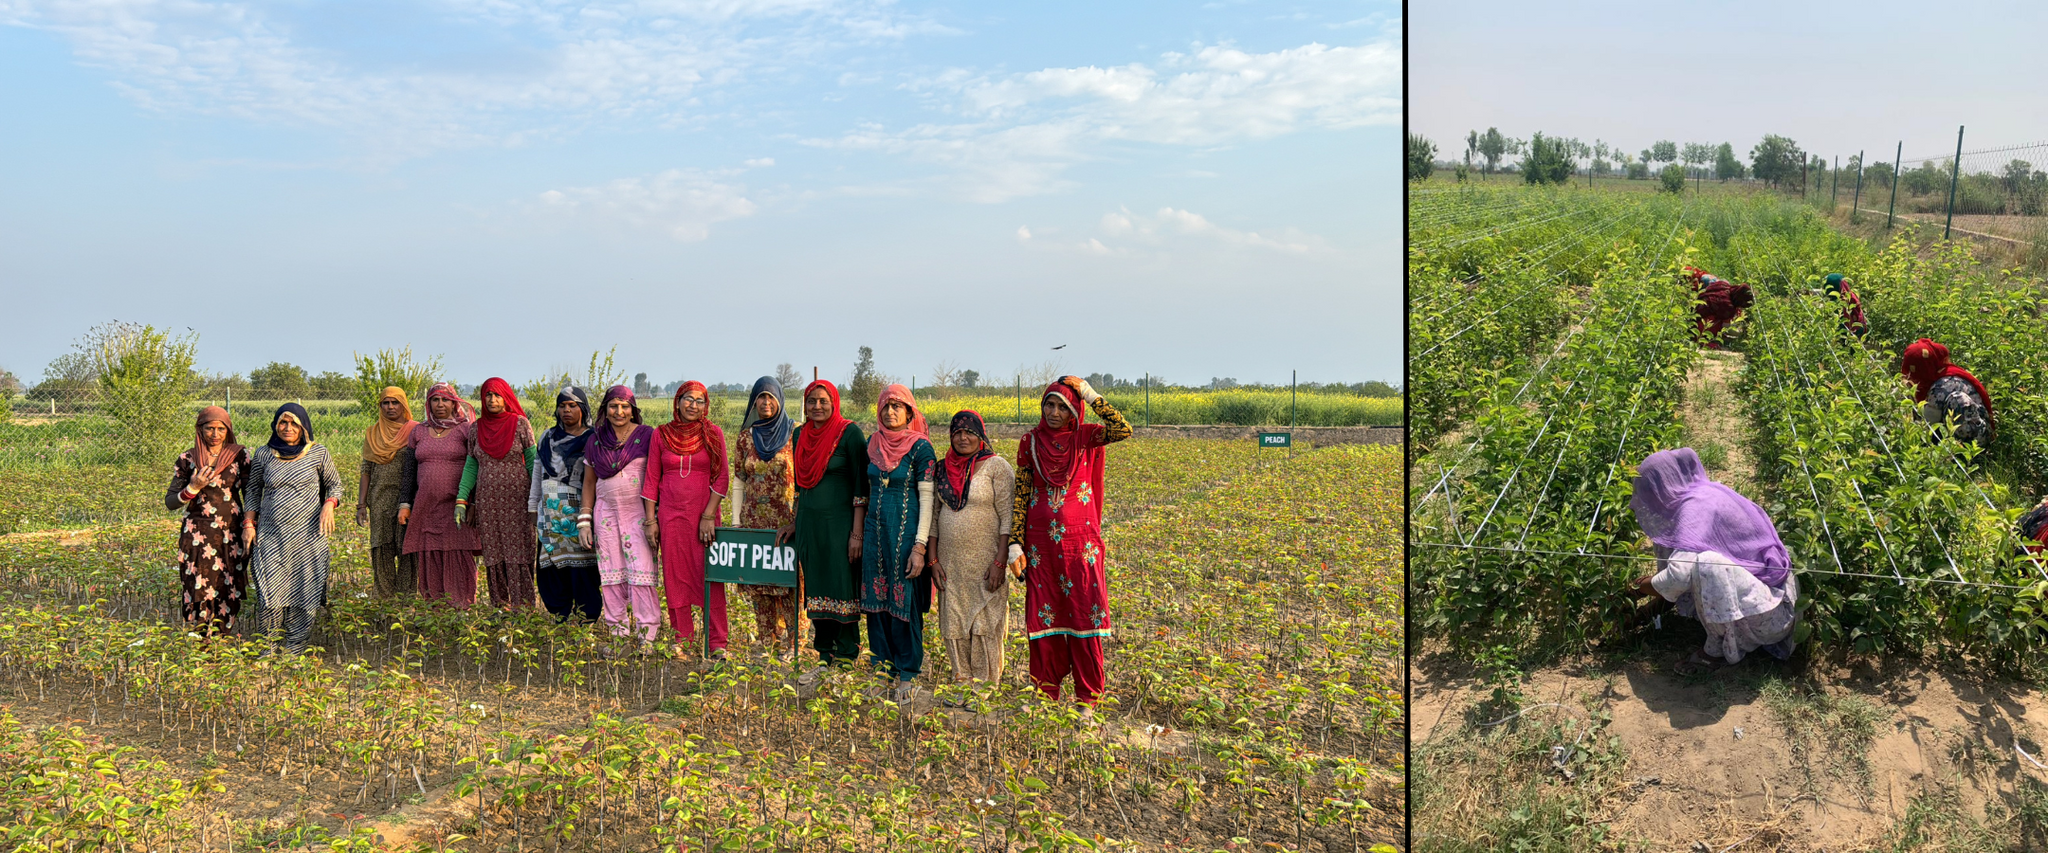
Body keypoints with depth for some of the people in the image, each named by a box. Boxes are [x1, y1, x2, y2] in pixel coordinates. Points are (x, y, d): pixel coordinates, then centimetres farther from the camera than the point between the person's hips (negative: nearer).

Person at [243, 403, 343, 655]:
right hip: (270, 535, 1)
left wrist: (329, 505, -8)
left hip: (308, 535, -1)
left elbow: (334, 484, 11)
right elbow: (254, 492, 16)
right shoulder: (263, 454, 7)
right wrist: (248, 524, 8)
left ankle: (296, 648, 12)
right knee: (271, 593, -3)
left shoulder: (318, 452, 3)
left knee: (303, 591, 1)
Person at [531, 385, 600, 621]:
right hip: (550, 513, 5)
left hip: (578, 512, -5)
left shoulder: (592, 440, 0)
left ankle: (588, 622, 2)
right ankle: (561, 622, 13)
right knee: (549, 568, 3)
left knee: (581, 570, -6)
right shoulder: (548, 437, 15)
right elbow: (537, 474, 20)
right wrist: (533, 507, 17)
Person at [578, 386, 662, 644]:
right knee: (611, 573, 5)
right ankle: (617, 631, 13)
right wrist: (584, 521, 9)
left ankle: (648, 635, -8)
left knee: (642, 572, -11)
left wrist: (652, 519, -10)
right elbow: (589, 483, 15)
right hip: (606, 512, 4)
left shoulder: (646, 436, -2)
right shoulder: (595, 441, 10)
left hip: (639, 513, -4)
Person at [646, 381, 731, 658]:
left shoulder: (713, 433, 2)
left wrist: (709, 515, -9)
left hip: (704, 513, -2)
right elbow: (651, 479, 8)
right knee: (675, 577, 5)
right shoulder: (661, 435, 6)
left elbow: (722, 477, -1)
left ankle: (717, 642, 2)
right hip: (671, 515, 2)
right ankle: (681, 640, 13)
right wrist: (650, 519, 3)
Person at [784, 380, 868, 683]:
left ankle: (847, 659, 7)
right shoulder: (801, 435, 10)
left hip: (839, 522, -6)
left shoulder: (850, 433, -9)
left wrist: (857, 533, -14)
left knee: (842, 589, -2)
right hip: (809, 522, 6)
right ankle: (825, 658, 18)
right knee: (816, 590, 9)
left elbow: (861, 485, -10)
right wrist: (795, 522, 18)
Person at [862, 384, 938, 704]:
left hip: (905, 533, -5)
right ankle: (882, 672, 21)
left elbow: (927, 498, -10)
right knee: (877, 600, 9)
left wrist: (920, 546, -15)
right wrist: (859, 534, 15)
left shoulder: (920, 447, -8)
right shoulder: (873, 444, 9)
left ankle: (906, 677, 12)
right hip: (875, 532, 5)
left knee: (904, 603, 0)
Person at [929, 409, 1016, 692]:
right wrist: (933, 560, 5)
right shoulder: (943, 469, 10)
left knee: (985, 626, -2)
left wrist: (1000, 562, -16)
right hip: (951, 563, 5)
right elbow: (934, 517, 13)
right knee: (954, 626, 8)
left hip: (985, 563, -5)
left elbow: (1008, 518, -10)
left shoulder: (997, 467, -6)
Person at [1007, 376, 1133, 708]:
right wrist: (1015, 546, -2)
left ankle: (1088, 696, 9)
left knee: (1084, 614, 0)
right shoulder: (1031, 441, 4)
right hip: (1041, 543, 1)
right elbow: (1020, 495, 4)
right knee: (1044, 615, 6)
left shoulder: (1085, 437, 1)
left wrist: (1089, 394, -16)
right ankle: (1045, 692, 19)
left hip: (1081, 542, -1)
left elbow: (1123, 430, -19)